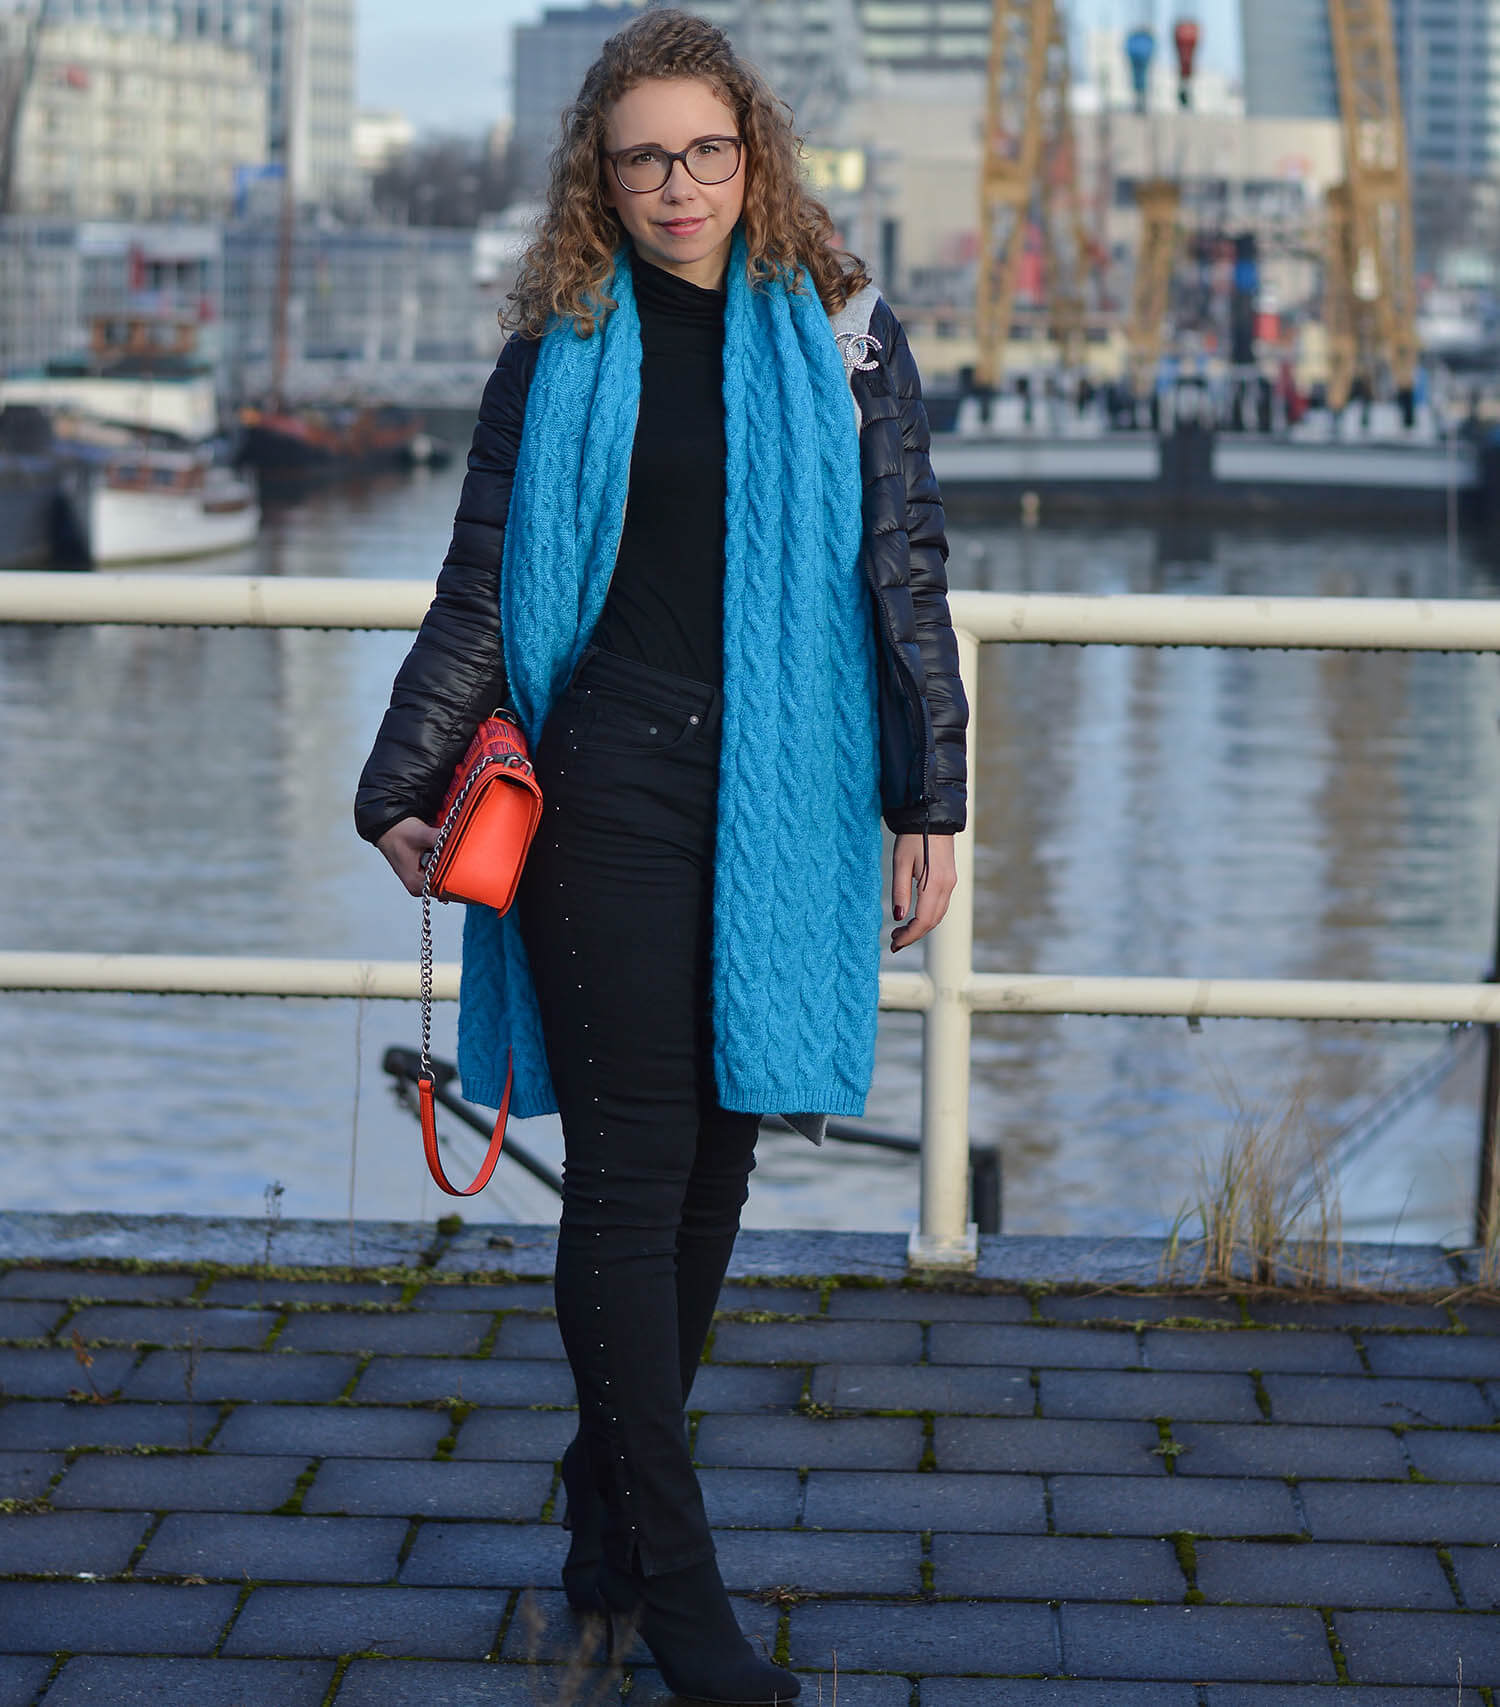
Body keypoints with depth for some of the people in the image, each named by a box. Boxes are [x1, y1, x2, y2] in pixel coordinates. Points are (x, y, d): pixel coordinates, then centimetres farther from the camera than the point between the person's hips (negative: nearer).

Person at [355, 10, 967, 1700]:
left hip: (779, 805, 2)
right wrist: (402, 787, 7)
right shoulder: (559, 359, 5)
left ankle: (609, 1517, 22)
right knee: (634, 1170, -5)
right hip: (605, 797, -2)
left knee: (714, 1168, 7)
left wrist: (930, 800, 3)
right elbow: (478, 600, 10)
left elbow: (904, 579, 7)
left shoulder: (843, 338, 6)